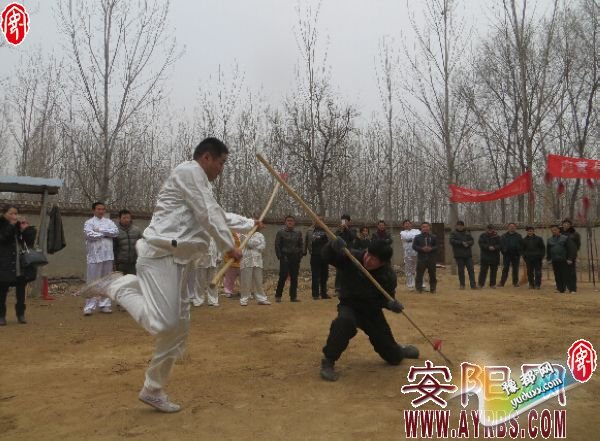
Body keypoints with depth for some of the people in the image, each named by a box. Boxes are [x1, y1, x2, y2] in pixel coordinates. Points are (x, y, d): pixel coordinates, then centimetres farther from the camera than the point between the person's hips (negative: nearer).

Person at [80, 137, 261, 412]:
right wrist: (229, 247, -2)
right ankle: (117, 286, -2)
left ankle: (153, 390, 21)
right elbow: (209, 214, -10)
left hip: (176, 259, 11)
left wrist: (250, 224, 45)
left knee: (178, 328, 11)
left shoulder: (198, 183, 25)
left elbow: (220, 215, 38)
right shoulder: (189, 171, -6)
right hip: (161, 255, -10)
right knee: (162, 323, -21)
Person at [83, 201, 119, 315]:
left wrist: (101, 230, -9)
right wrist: (106, 233, -5)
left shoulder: (109, 222, 14)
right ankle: (90, 306, 0)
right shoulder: (89, 222, 3)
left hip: (108, 255, 4)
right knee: (92, 282, -3)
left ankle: (104, 305, 16)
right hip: (95, 256, -4)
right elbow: (90, 235, -14)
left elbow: (116, 232, -2)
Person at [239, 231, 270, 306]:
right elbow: (250, 243, -11)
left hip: (257, 260, 3)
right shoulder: (244, 235, 4)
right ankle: (244, 299, 6)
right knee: (246, 281, -2)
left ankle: (261, 298, 14)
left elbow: (262, 247, 2)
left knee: (259, 281, 7)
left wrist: (253, 247, -6)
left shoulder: (260, 235, 13)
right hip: (246, 260, -3)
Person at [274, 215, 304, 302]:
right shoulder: (280, 232, 0)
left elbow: (301, 245, 14)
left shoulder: (298, 233, 11)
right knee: (283, 276, -7)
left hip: (295, 257, 4)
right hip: (285, 257, -4)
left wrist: (300, 255, 3)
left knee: (294, 278, 4)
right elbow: (277, 245, -1)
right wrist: (280, 256, -7)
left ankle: (293, 296, 12)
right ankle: (278, 296, 3)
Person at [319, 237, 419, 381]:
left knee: (394, 358, 7)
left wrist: (391, 303, -31)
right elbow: (327, 255, -27)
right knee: (345, 321, -43)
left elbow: (387, 298, -7)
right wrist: (334, 245, -48)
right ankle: (328, 362, -23)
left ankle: (398, 350, 49)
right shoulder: (351, 258, -24)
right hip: (350, 306, -2)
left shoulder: (388, 276, -19)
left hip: (372, 311, 2)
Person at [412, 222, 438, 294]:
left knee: (432, 274, 6)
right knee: (419, 274, -2)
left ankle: (433, 289, 16)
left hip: (431, 258, 1)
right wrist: (422, 248, -14)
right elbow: (414, 246, 1)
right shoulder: (417, 237, 5)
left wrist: (431, 248, -14)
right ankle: (419, 288, 6)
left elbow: (437, 246, 5)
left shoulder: (434, 237, 8)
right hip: (421, 258, -1)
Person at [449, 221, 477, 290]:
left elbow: (472, 241, 6)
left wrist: (467, 243, -15)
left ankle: (473, 285, -2)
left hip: (468, 254, 3)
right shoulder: (453, 233, 3)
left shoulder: (467, 233, 12)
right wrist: (461, 243, -18)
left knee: (471, 269, -2)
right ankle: (462, 285, 13)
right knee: (461, 270, 3)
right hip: (459, 255, -2)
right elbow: (452, 241, -12)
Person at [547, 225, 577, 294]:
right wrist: (548, 258, 17)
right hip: (555, 261, 4)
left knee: (566, 275, -8)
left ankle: (572, 289, -5)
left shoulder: (565, 238, -3)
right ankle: (560, 289, 16)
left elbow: (571, 248, -6)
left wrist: (570, 259, -11)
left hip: (564, 260, -4)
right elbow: (548, 250, 22)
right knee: (557, 276, 7)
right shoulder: (550, 240, 11)